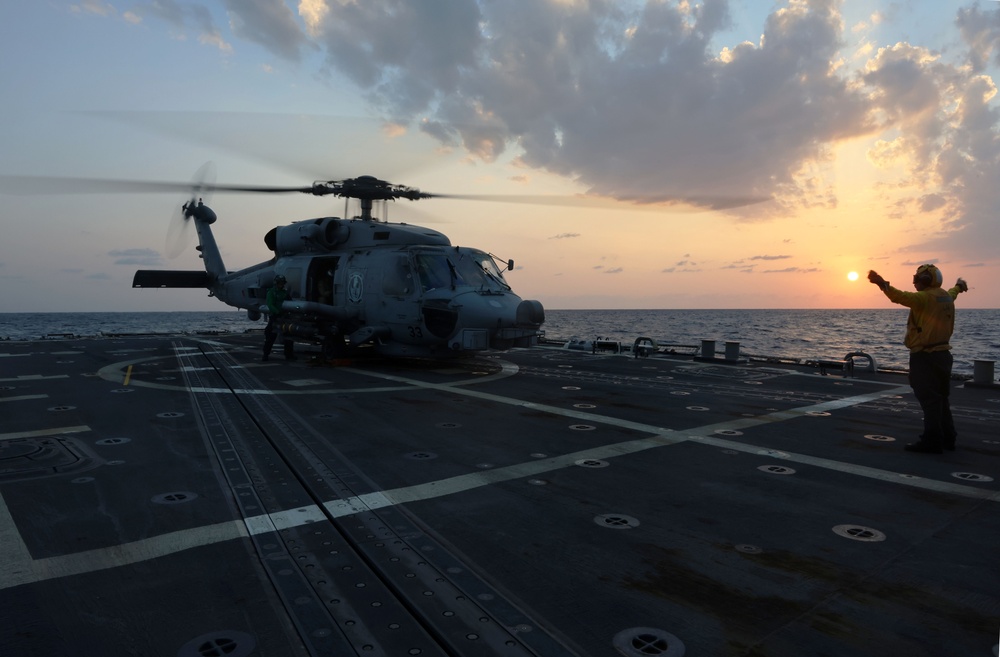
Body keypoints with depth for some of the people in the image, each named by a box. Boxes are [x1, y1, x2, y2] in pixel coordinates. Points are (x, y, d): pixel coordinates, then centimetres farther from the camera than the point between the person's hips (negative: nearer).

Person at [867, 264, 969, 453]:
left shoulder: (925, 297, -16)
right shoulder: (946, 296, 13)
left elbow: (902, 297, -36)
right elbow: (953, 293, 38)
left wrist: (882, 284, -50)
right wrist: (959, 286, 61)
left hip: (925, 356, -9)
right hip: (942, 353, 10)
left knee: (929, 399, -7)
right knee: (941, 398, 18)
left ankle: (933, 441, -5)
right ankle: (947, 438, 27)